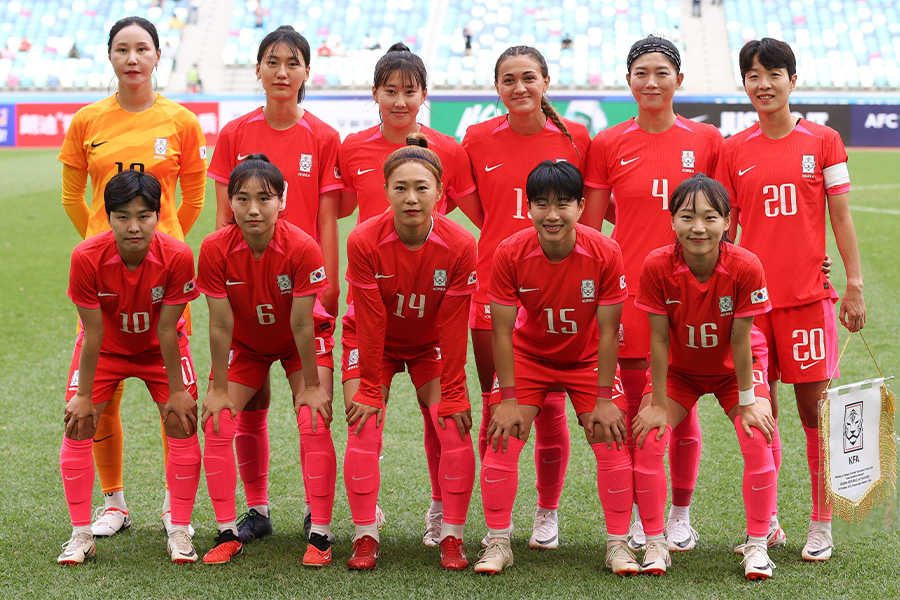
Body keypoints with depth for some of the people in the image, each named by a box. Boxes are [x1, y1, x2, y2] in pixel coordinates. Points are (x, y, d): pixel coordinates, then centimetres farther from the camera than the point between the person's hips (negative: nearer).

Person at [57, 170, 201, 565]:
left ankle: (179, 533, 5)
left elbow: (166, 331, -22)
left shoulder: (177, 257, -33)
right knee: (78, 426, -8)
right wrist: (83, 395, -16)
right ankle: (81, 536, 4)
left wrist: (177, 391, -15)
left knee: (183, 426, -8)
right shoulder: (87, 257, -33)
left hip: (159, 349, 0)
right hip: (105, 349, 0)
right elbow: (93, 334, -23)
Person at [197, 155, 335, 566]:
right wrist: (219, 388, -13)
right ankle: (227, 533, 3)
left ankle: (320, 535, -7)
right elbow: (220, 324, -20)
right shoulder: (216, 249, -27)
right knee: (217, 424, -9)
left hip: (295, 346, -2)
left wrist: (311, 385, -17)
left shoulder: (302, 248, -33)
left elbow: (302, 324, -25)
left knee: (314, 423, -16)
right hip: (244, 345, 2)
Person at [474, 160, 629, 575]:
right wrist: (508, 399, -17)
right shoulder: (510, 253, -25)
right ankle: (498, 544, 4)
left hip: (587, 358, 0)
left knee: (612, 441, -7)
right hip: (528, 355, 0)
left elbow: (607, 331, -18)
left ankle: (618, 545, 8)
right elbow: (502, 330, -17)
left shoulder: (605, 253, -26)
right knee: (502, 440, -9)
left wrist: (604, 400, -16)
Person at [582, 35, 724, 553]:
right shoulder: (608, 145, 2)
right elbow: (589, 229, 4)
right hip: (628, 292, 0)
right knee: (634, 409, 5)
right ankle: (641, 517, 17)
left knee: (683, 409, 6)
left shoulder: (707, 140, 2)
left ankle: (681, 516, 19)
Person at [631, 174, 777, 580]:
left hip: (733, 368, -1)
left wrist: (747, 402, -14)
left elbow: (740, 339, -22)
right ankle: (655, 544, 1)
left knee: (759, 439, -17)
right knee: (647, 438, -15)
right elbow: (659, 338, -20)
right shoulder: (657, 266, -28)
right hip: (678, 368, 1)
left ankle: (757, 546, -1)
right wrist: (658, 404, -15)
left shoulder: (745, 267, -30)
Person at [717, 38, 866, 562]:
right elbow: (725, 226, 10)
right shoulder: (735, 150, 6)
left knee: (814, 405, 0)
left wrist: (855, 285, -1)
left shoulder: (823, 141, 1)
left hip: (808, 293, -2)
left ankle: (822, 525, 9)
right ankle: (766, 523, 15)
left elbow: (841, 217, 3)